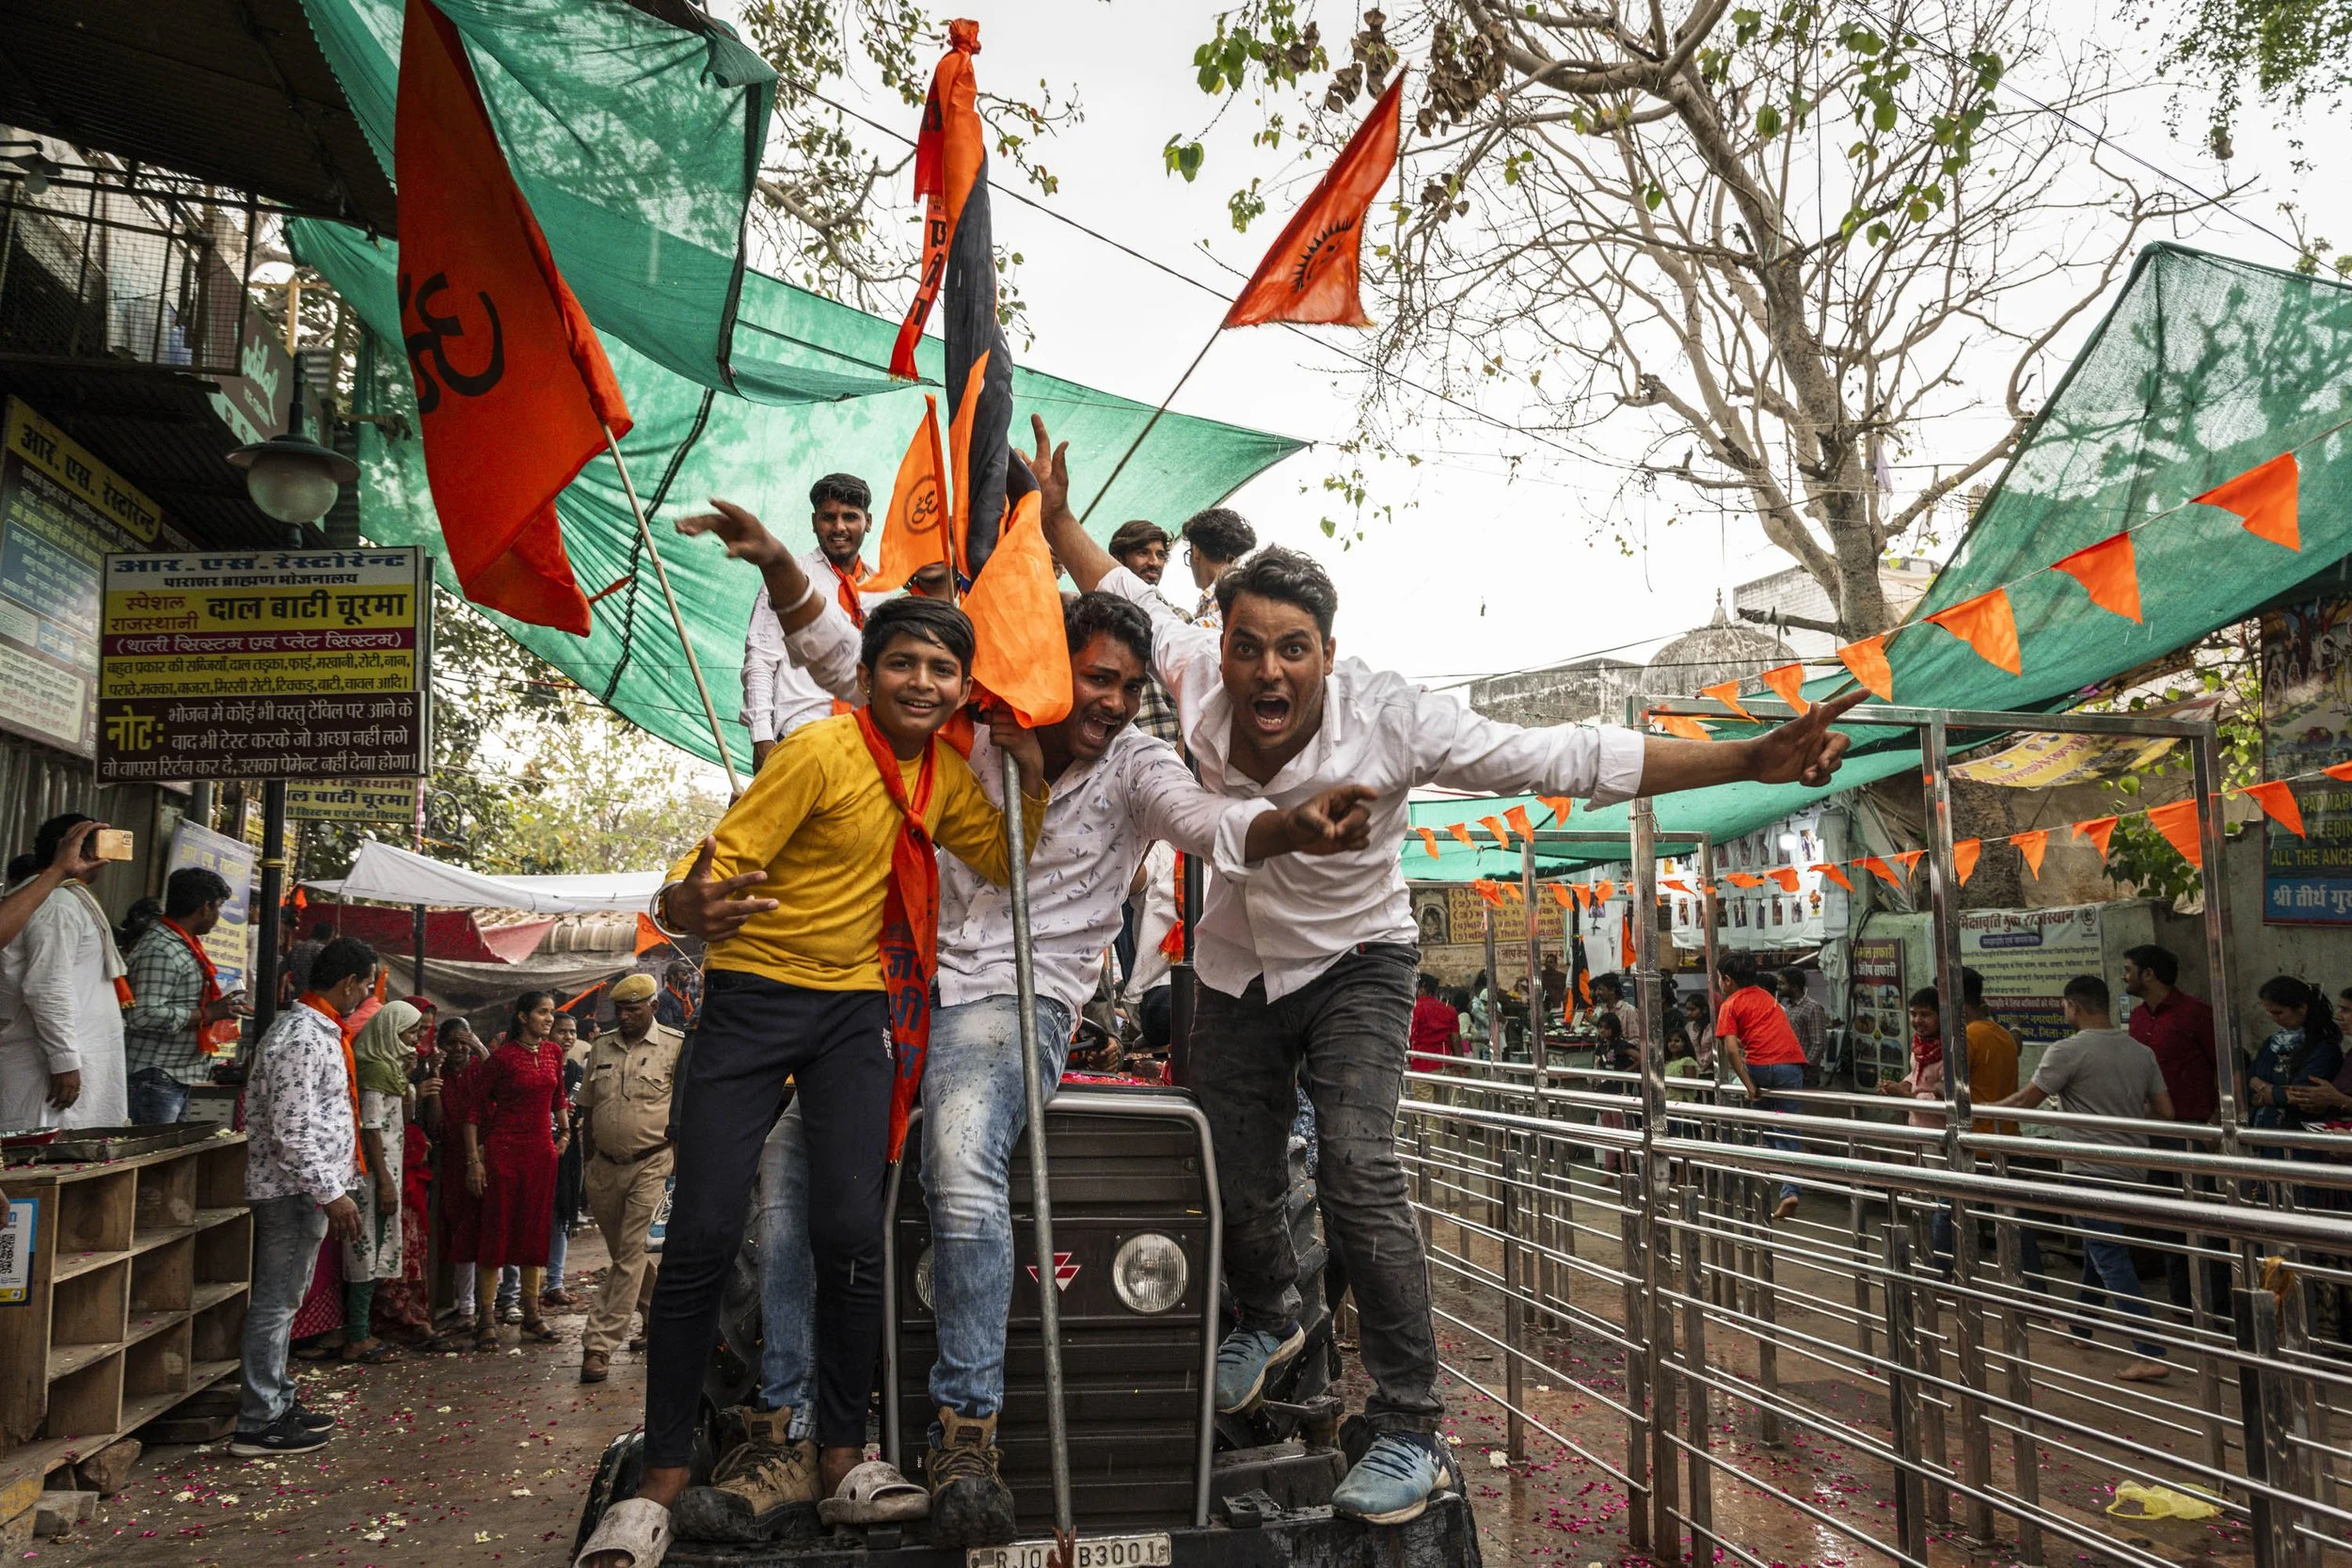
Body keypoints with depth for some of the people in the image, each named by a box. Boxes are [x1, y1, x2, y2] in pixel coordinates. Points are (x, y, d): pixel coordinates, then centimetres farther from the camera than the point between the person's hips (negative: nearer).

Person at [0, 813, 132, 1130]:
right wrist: (65, 1061, -22)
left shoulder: (73, 901, 20)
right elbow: (47, 989, -21)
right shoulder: (58, 904, -13)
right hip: (53, 1060, -10)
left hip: (66, 1055, 10)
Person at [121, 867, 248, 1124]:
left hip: (179, 1078, 10)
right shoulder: (159, 951, -18)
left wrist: (220, 1005, 12)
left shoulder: (183, 945, 14)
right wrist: (208, 1013, -21)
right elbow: (144, 1015, -26)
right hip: (155, 1077, -10)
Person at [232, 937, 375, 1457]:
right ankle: (259, 1424, 5)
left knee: (284, 1298, 17)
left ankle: (278, 1403, 28)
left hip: (305, 1188, 11)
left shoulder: (315, 1027, 13)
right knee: (277, 1301, -3)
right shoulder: (303, 1038, -20)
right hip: (296, 1190, -11)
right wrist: (331, 1193, -23)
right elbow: (291, 1132, -25)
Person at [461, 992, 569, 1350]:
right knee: (496, 1230, -2)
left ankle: (531, 1314, 18)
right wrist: (474, 1160, -11)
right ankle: (487, 1318, 5)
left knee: (535, 1230, 10)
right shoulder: (503, 1057, -10)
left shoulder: (553, 1053, 7)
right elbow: (473, 1108, -8)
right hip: (503, 1149, -5)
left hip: (542, 1150, 6)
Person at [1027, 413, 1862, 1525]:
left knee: (1357, 1172, -22)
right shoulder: (1199, 683, -20)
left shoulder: (1389, 718, -29)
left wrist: (1748, 760, -40)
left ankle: (1411, 1430, -8)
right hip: (1235, 971, 4)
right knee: (1237, 1190, 12)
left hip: (1354, 964, -4)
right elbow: (1127, 599, 3)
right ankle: (1268, 1322, 46)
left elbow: (1568, 760, -33)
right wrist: (1056, 519, 1)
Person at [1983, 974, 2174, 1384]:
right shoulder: (2141, 1052, 6)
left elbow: (2026, 1101, -7)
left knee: (2112, 1260, -6)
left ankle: (2151, 1354, -11)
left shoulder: (2069, 1051, -14)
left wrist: (1986, 1107, 9)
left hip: (2091, 1170, -8)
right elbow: (2164, 1112, 8)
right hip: (2132, 1169, 8)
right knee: (2098, 1249, 22)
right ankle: (2081, 1325, 36)